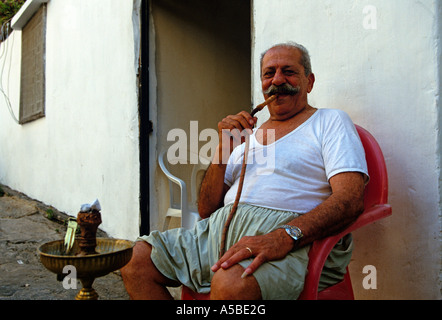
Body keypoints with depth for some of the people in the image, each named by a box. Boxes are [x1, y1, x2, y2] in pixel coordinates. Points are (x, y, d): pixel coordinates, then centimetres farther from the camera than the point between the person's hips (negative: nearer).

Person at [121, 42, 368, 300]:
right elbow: (207, 210, 17)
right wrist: (224, 148, 3)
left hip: (294, 242, -6)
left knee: (231, 284, -38)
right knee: (135, 260, -7)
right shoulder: (247, 136, 23)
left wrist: (285, 236, -26)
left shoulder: (331, 121, 8)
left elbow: (351, 199, -10)